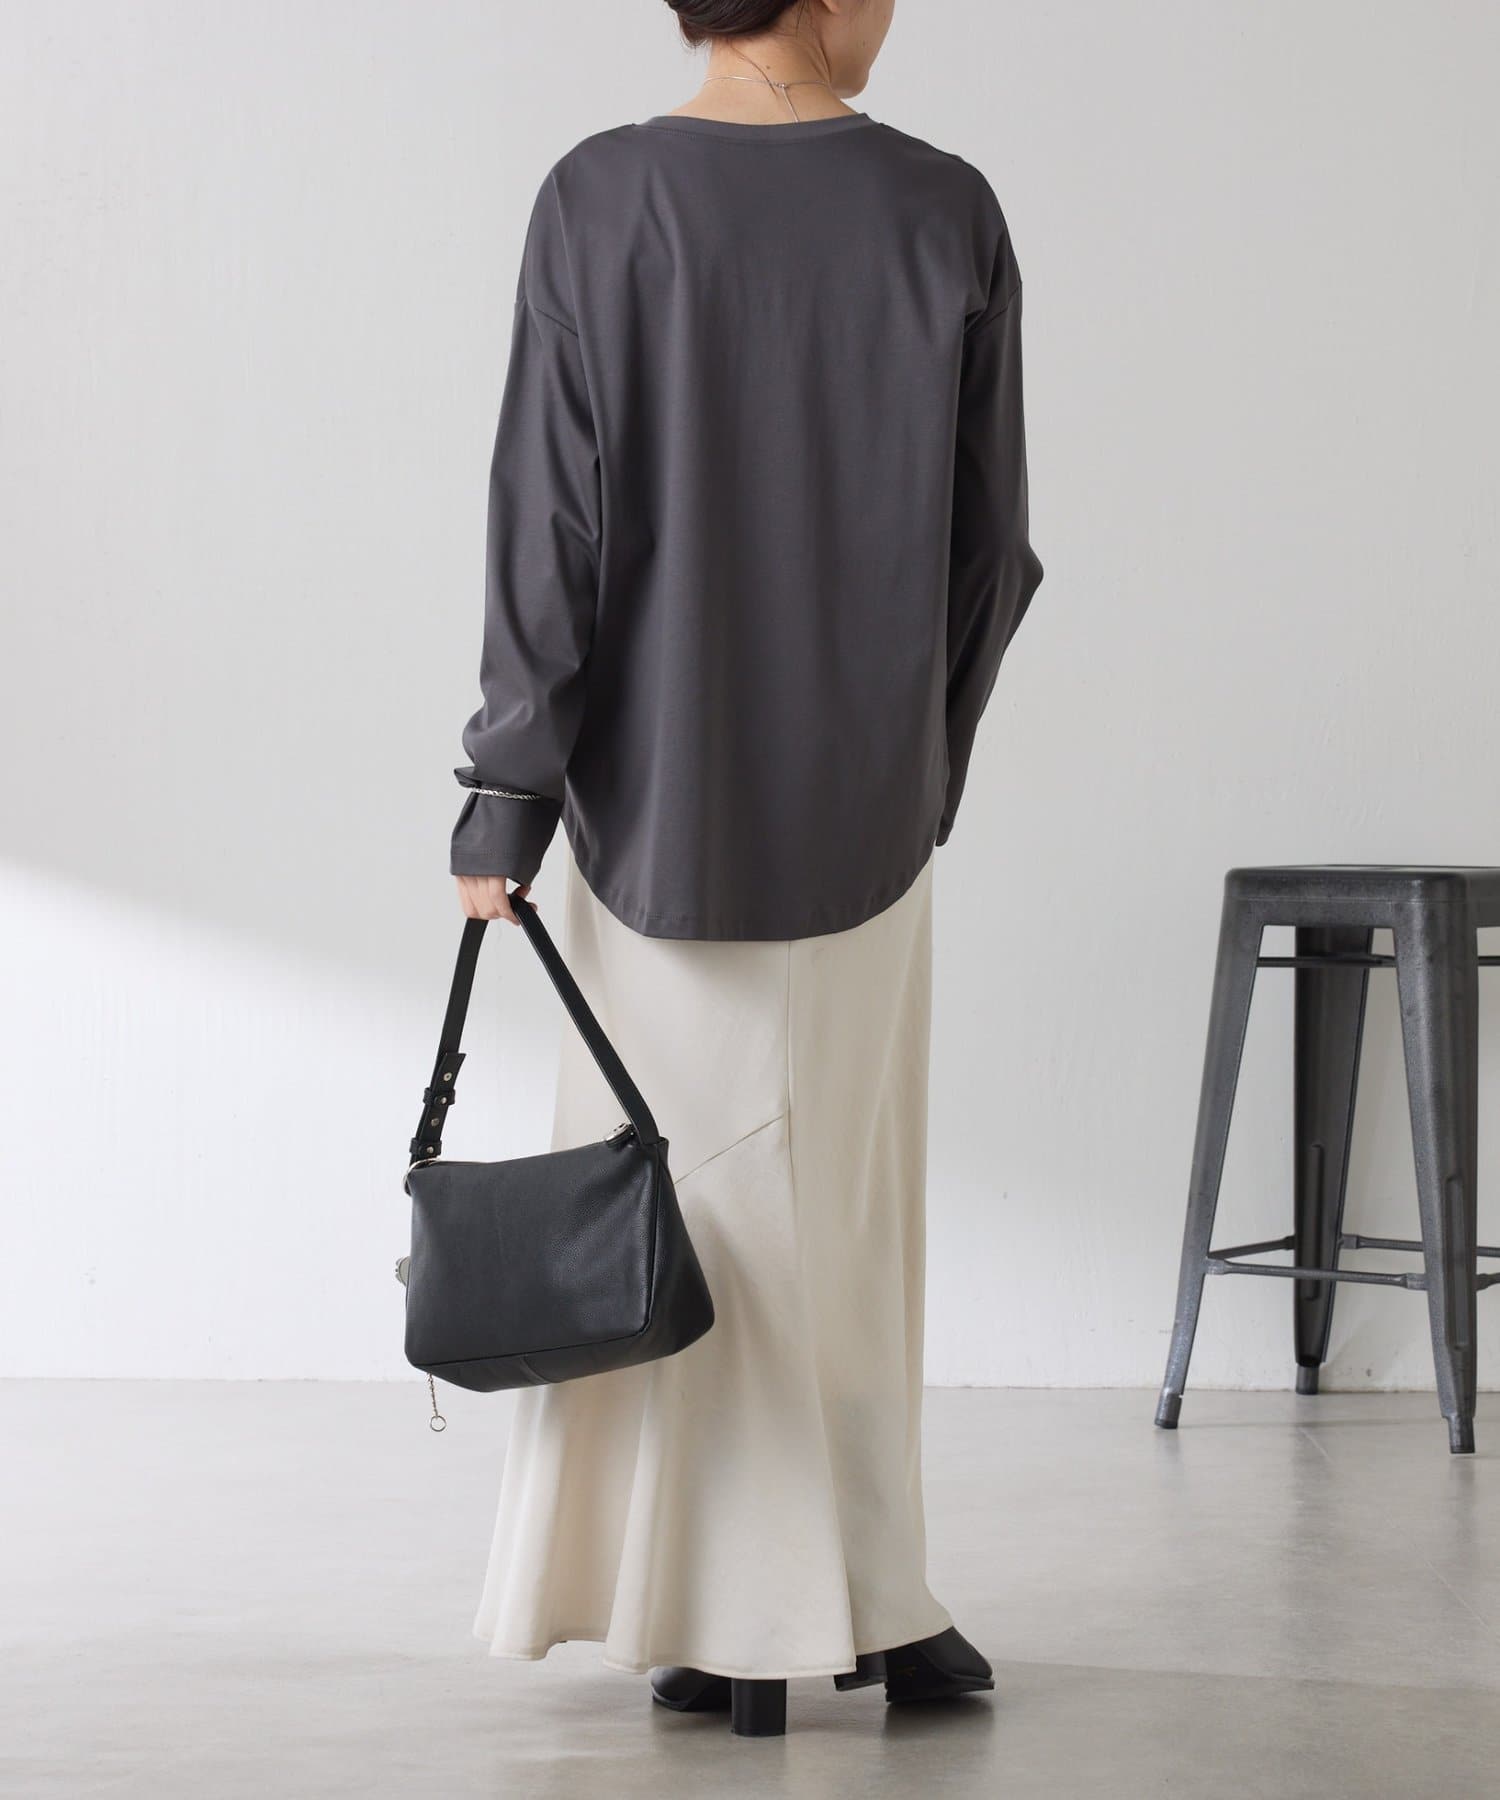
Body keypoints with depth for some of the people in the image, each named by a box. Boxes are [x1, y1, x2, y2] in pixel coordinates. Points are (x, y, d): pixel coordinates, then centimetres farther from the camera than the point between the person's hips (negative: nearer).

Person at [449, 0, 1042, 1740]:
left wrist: (506, 799, -5)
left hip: (658, 800, -1)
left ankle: (741, 1628, 12)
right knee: (849, 1198, 13)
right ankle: (869, 1611, 20)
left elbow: (550, 522, -11)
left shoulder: (601, 202, -9)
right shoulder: (946, 213, -4)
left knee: (699, 1193, 8)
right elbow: (989, 543, 1)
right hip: (866, 811, 2)